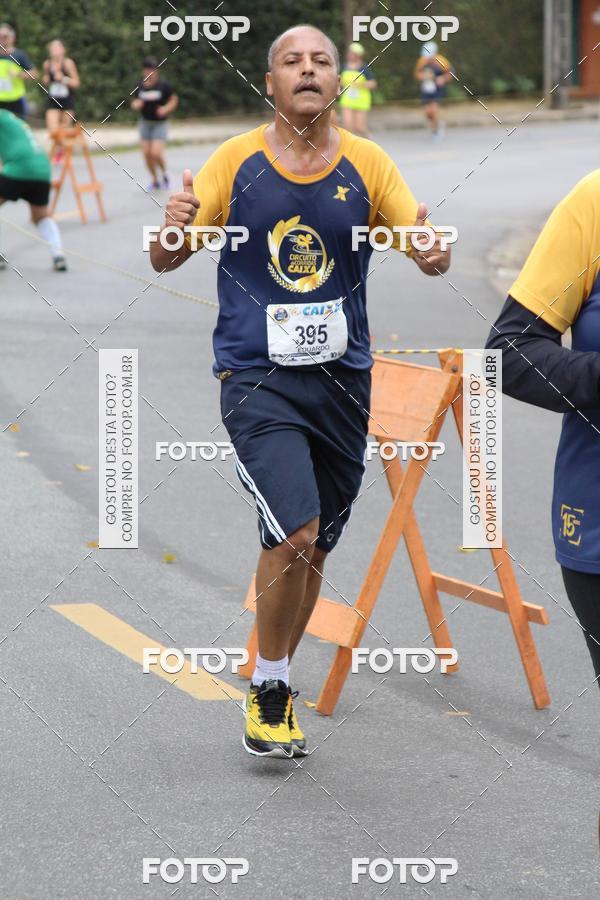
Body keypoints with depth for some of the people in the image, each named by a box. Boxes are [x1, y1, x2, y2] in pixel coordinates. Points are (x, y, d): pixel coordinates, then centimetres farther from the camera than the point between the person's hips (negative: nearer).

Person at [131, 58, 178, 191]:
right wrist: (136, 104, -13)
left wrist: (166, 109, -14)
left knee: (156, 153, -15)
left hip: (159, 124, -4)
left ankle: (164, 174, 13)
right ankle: (155, 180, 21)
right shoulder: (140, 87, 0)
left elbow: (174, 99, 4)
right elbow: (134, 103, 11)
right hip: (145, 123, 4)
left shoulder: (163, 86, -9)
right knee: (147, 153, 2)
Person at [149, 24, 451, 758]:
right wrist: (175, 227, -25)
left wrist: (433, 254, -22)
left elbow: (426, 249, 3)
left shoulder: (367, 165, 1)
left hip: (342, 379, 3)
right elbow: (165, 260, -1)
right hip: (256, 377, -3)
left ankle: (274, 685, 31)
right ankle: (267, 690, 1)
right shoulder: (236, 161, -3)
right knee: (296, 533, -18)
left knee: (311, 548, 12)